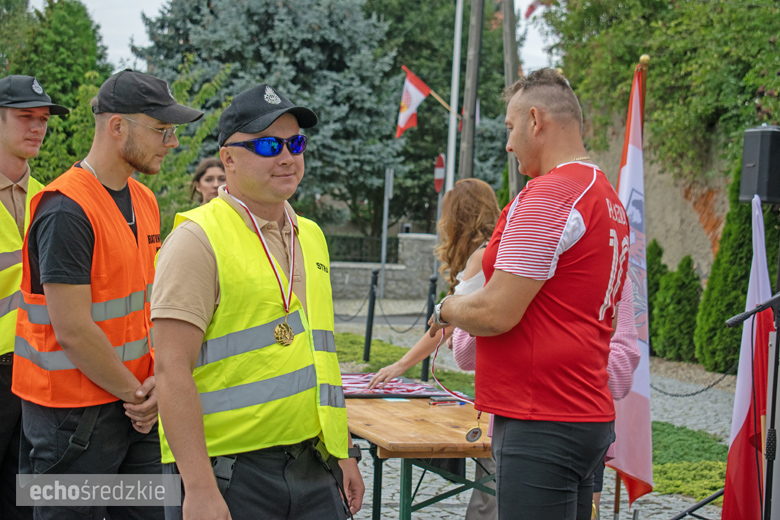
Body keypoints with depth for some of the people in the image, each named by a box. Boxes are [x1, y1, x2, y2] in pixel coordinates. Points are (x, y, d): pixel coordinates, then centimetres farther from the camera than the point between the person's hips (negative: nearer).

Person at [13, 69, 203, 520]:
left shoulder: (144, 201, 10)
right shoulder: (66, 211, -19)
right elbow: (73, 332, -22)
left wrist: (157, 378, -1)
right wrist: (136, 393, -11)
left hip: (135, 408, 8)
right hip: (73, 414, -8)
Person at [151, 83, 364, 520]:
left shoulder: (310, 237, 15)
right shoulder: (199, 239, -8)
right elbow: (173, 369, -15)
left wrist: (345, 453, 18)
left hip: (313, 467, 6)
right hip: (227, 471, -6)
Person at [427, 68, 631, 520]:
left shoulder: (546, 197, -15)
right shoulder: (610, 199, 16)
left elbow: (497, 313, -19)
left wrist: (447, 309, 2)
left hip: (541, 427, -10)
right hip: (591, 416, 10)